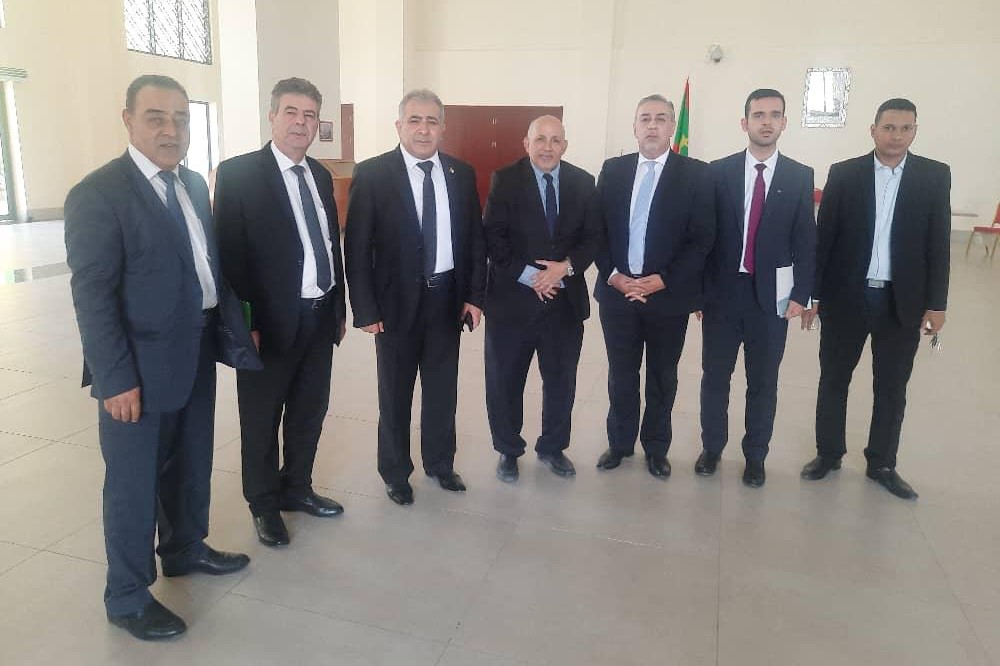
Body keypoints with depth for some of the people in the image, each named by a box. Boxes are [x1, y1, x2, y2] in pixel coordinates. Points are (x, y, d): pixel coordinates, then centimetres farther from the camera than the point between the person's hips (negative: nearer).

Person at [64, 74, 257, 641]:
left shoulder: (195, 185, 8)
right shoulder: (99, 194, -15)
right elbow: (92, 296, -17)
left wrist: (238, 327, 7)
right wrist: (116, 379, -19)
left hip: (199, 351, 7)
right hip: (142, 366, -7)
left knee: (191, 465, 22)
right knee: (134, 483, 8)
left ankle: (185, 549, 44)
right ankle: (128, 598, 26)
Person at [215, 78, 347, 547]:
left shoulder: (320, 175, 11)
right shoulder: (238, 173, -9)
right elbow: (229, 252, -12)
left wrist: (339, 308, 12)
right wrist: (245, 323, -15)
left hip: (321, 316, 6)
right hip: (271, 320, -6)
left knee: (309, 411, 17)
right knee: (262, 419, 10)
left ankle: (296, 488, 36)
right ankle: (264, 504, 28)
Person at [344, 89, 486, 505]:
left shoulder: (462, 174, 3)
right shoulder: (372, 174, -8)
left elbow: (475, 238, 8)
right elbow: (357, 247, -9)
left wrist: (474, 295, 1)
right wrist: (365, 309, -12)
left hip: (448, 298, 3)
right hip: (397, 300, -3)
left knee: (443, 389, 16)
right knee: (395, 394, 11)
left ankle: (440, 463, 36)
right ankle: (396, 472, 30)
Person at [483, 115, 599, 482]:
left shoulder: (583, 182, 3)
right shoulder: (505, 180, -5)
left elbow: (593, 236, 2)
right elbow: (494, 239, -9)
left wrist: (567, 266, -15)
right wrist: (527, 276, -17)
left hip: (566, 299, 3)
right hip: (512, 298, -2)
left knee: (561, 380, 14)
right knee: (505, 381, 7)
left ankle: (553, 446, 34)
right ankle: (508, 450, 28)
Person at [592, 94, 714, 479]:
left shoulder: (695, 174, -3)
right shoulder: (613, 170, 6)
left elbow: (702, 238, -7)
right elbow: (597, 228, 4)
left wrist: (663, 280, -15)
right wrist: (612, 274, -9)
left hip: (669, 295, -2)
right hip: (616, 291, 2)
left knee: (662, 378, 12)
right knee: (621, 375, 13)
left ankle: (656, 448, 30)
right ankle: (620, 443, 31)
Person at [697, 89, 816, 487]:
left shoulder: (800, 177, 2)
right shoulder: (718, 172, 1)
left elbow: (806, 241, 2)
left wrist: (800, 295, -4)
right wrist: (697, 289, -2)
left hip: (772, 297, 0)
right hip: (722, 293, 0)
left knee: (763, 383, 10)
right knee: (714, 377, 10)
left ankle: (755, 456, 26)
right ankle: (712, 447, 29)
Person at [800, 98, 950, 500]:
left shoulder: (935, 176, 1)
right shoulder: (844, 174, -1)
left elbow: (939, 244, 1)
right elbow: (824, 237, -1)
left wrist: (936, 303, -2)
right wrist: (813, 293, -3)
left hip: (903, 302, 1)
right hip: (845, 298, 0)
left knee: (892, 388, 11)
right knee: (833, 380, 10)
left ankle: (881, 463, 27)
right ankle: (829, 453, 27)